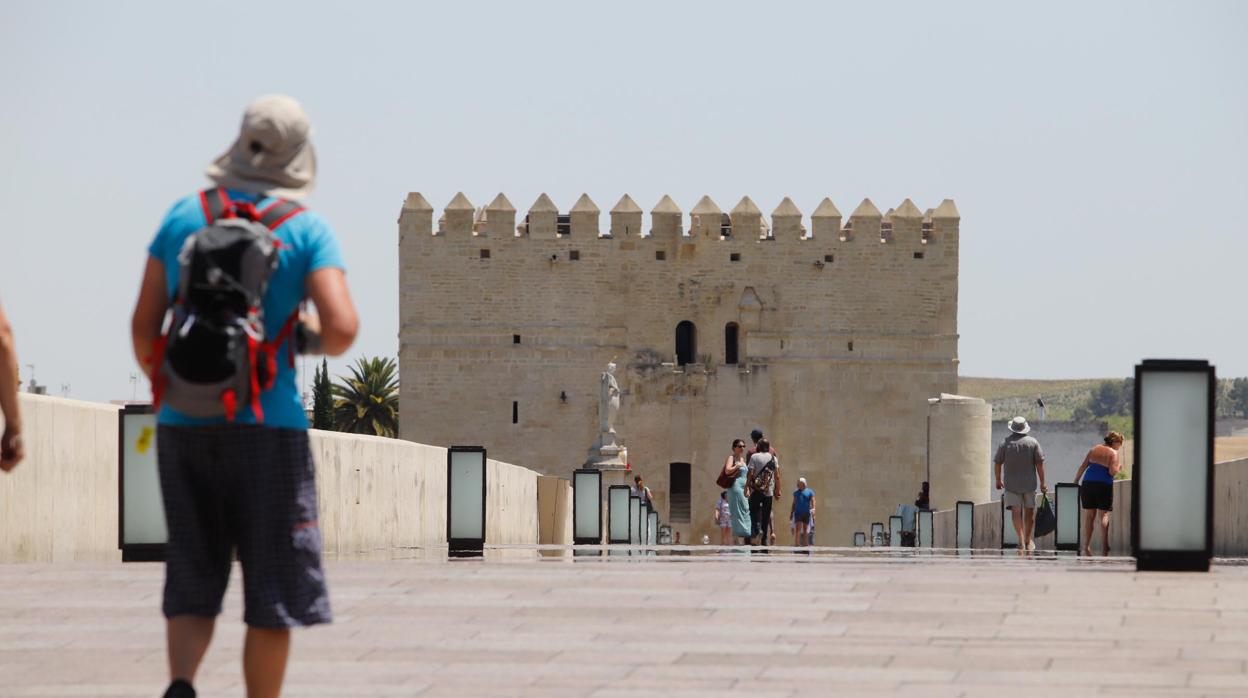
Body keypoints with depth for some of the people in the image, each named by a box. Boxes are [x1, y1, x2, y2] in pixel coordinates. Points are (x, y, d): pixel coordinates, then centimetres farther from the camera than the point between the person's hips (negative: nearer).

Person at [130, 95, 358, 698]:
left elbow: (144, 324, 8)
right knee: (273, 591, 7)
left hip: (183, 424, 3)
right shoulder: (308, 230, -3)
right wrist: (318, 338, 9)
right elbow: (342, 327, -15)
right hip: (266, 426, -3)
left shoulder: (184, 216, 7)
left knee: (193, 583, 10)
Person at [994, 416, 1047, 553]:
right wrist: (1042, 483, 2)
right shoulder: (1033, 442, -1)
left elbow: (997, 463, 2)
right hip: (1029, 483, 1)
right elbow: (1040, 463, -4)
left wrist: (998, 480, 16)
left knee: (1016, 512, -4)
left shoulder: (1005, 443, -1)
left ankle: (1021, 541, -17)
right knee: (1029, 512, 15)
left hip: (1011, 484, -1)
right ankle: (1028, 541, 25)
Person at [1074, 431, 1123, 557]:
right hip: (1104, 485, -4)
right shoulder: (1113, 453, -2)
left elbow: (1083, 467, 9)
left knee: (1089, 515, 9)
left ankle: (1086, 546, 8)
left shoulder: (1094, 449, 13)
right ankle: (1104, 547, -10)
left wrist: (1075, 481, 13)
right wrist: (1118, 468, 9)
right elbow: (1112, 472, -12)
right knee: (1104, 515, -1)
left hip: (1088, 484, 4)